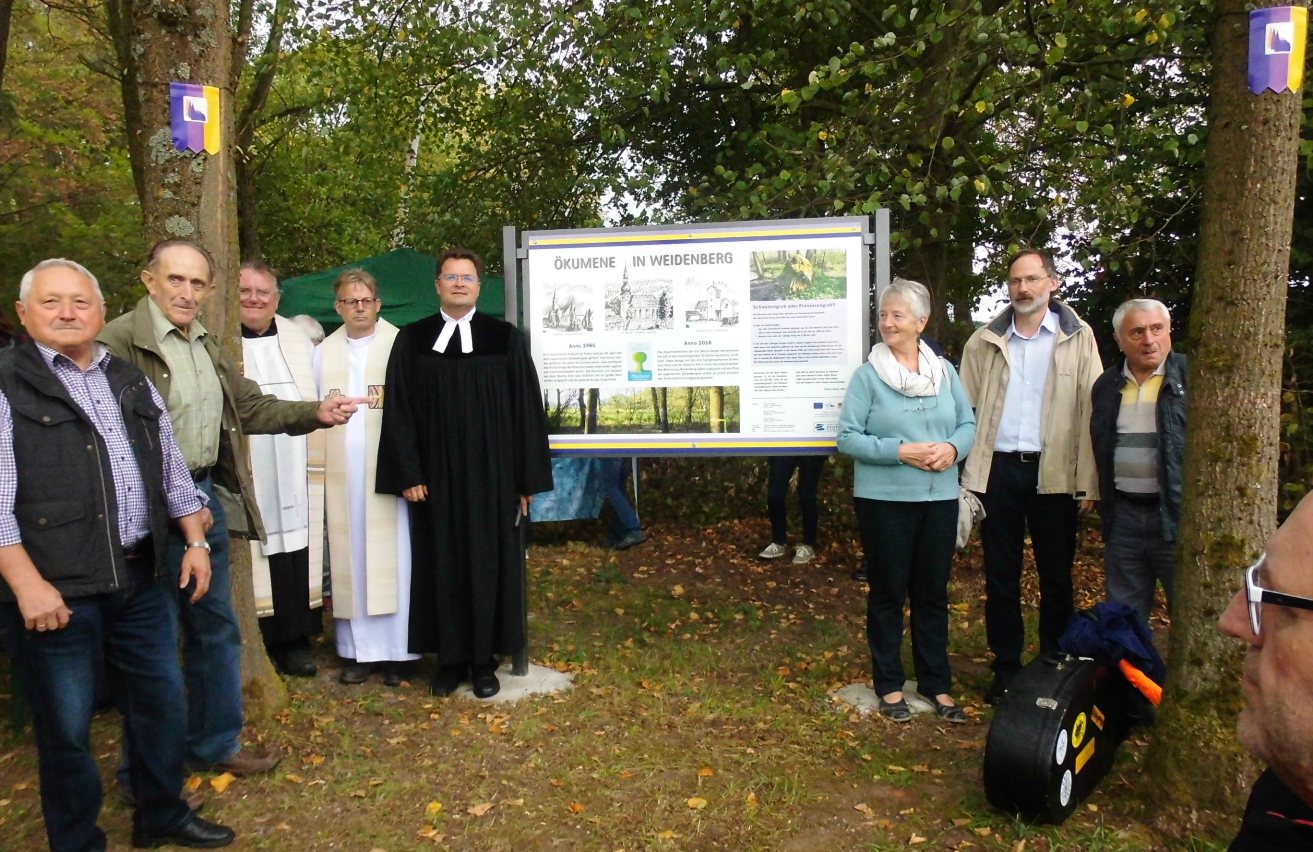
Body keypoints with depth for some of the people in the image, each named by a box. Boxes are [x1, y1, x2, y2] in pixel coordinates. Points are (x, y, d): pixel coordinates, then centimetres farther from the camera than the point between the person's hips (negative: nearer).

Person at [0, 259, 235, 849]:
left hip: (141, 578, 6)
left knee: (162, 701, 15)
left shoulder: (132, 383, 12)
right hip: (55, 589, -5)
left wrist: (195, 541, 11)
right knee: (66, 727, 7)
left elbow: (171, 467, 17)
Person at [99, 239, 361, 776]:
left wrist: (315, 413, 1)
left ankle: (216, 744, 35)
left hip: (207, 497, 8)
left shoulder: (207, 346, 12)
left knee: (216, 628, 18)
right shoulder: (119, 342, -15)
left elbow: (251, 406, 15)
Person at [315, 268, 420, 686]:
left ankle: (394, 651, 10)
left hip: (388, 468, -3)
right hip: (342, 472, 3)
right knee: (350, 557, 6)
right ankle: (359, 649, 15)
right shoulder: (324, 352, 11)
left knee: (391, 556, 0)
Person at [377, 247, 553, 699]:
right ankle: (450, 658, 22)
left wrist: (526, 478, -4)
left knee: (490, 564, 6)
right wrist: (408, 474, -5)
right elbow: (399, 412, 2)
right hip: (436, 476, 1)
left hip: (492, 476, -1)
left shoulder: (505, 338, 0)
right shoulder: (411, 340, 4)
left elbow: (527, 409, -1)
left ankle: (484, 659, 20)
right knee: (441, 565, 8)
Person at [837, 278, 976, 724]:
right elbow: (848, 437, -9)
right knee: (888, 593, 8)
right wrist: (899, 452, -19)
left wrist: (954, 448, -12)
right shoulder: (868, 374, -6)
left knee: (933, 592, 12)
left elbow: (968, 423, 9)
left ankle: (937, 684, 26)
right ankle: (889, 685, 22)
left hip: (939, 499, 3)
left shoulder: (944, 371, 5)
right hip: (884, 499, -3)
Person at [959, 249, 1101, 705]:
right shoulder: (984, 341, 7)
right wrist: (965, 472, -4)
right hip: (996, 469, 2)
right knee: (1000, 576, 9)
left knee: (1056, 577, 9)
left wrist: (1089, 482, -7)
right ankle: (1006, 668, 21)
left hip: (1053, 473, -1)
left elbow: (1091, 410, -1)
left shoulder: (1078, 337, 3)